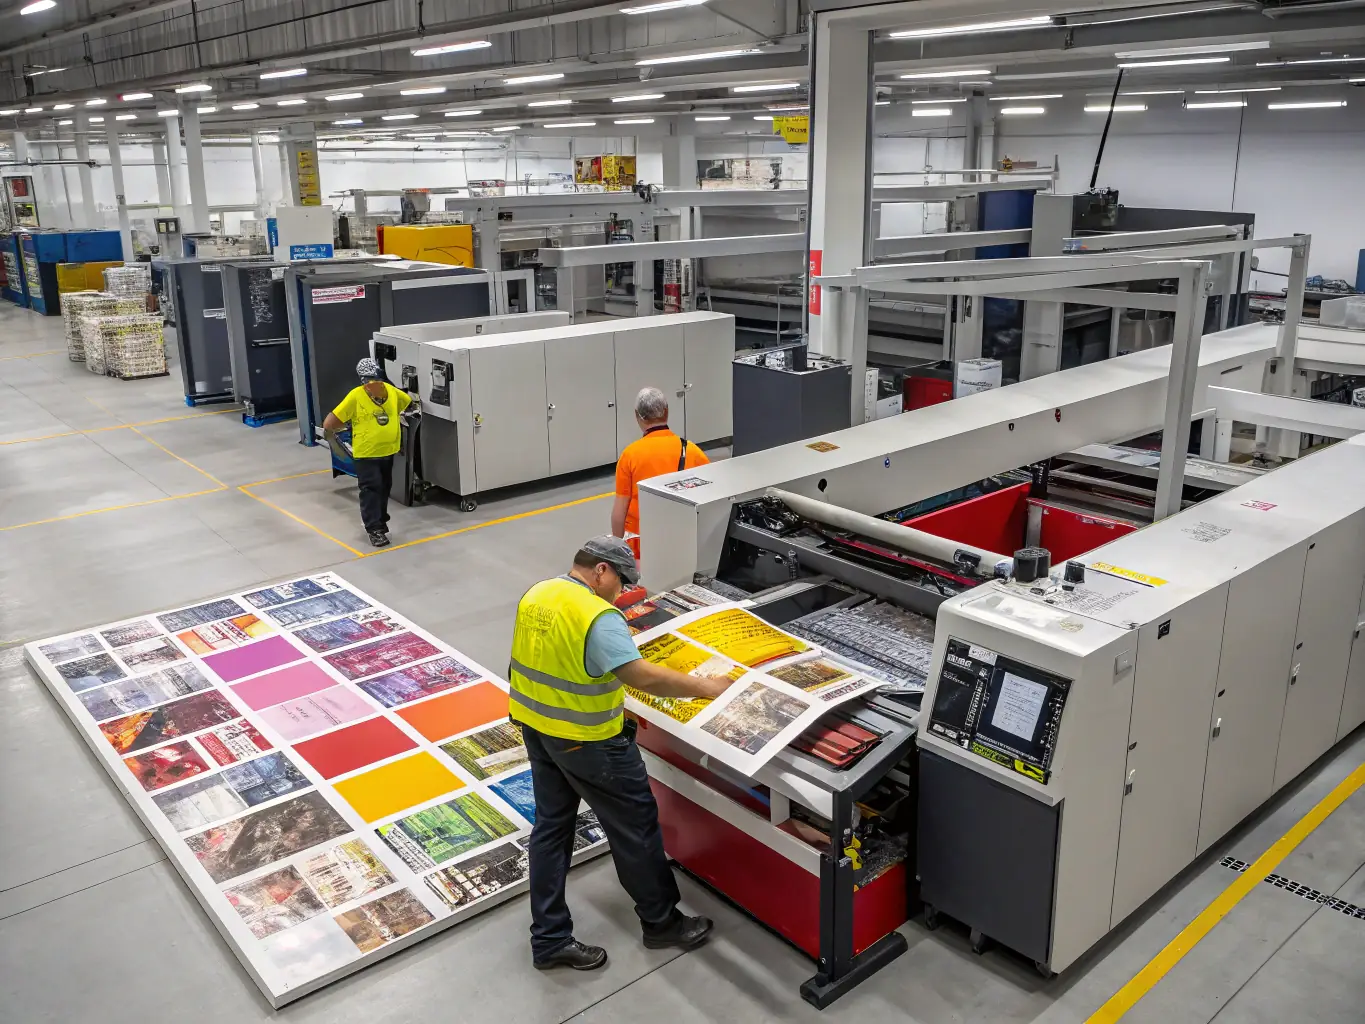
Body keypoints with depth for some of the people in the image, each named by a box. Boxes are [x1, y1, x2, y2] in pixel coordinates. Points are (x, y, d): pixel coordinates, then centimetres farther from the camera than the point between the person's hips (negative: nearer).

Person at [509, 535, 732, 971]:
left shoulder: (535, 594, 1)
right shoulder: (596, 617, -26)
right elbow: (642, 676, -32)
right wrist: (704, 687, -25)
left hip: (536, 728, 9)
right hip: (586, 740, -8)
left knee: (552, 825, 17)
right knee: (635, 827, 9)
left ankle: (550, 939, 25)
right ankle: (661, 922, 26)